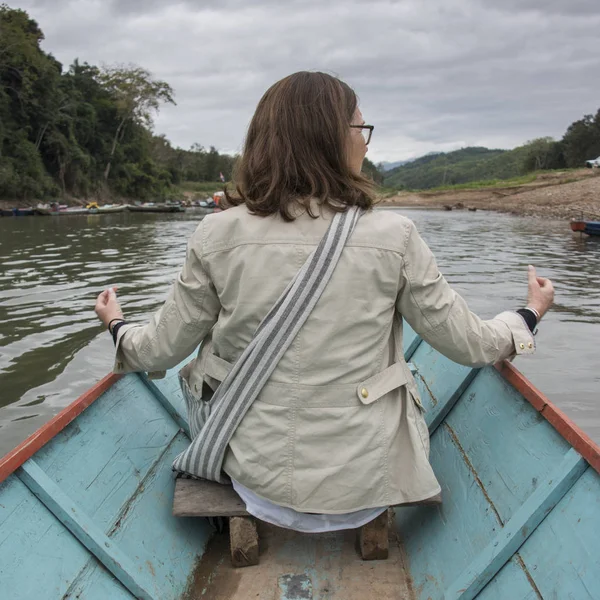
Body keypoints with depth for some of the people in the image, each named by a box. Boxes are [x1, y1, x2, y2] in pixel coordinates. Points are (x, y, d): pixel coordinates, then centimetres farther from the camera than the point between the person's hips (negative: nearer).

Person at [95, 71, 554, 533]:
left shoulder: (218, 235, -11)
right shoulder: (392, 236, -13)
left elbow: (160, 351, -1)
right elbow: (469, 344, -3)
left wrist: (117, 325, 22)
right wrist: (530, 314, 18)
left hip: (256, 483, 1)